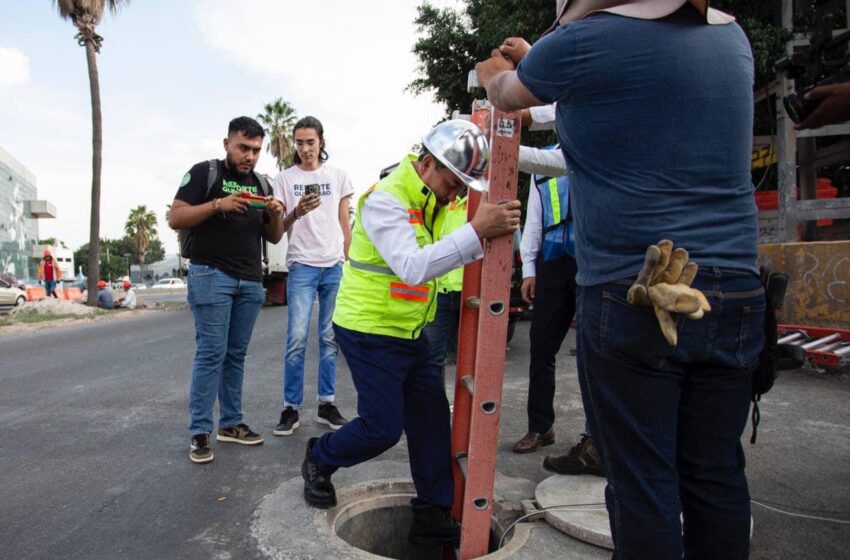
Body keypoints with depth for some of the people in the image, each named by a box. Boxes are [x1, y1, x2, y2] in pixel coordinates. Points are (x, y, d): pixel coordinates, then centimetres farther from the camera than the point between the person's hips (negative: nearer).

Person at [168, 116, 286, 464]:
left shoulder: (260, 184, 16)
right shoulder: (204, 172, 1)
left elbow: (273, 238, 16)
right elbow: (175, 219, -6)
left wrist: (276, 215, -6)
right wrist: (218, 204, -19)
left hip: (250, 281, 5)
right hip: (212, 275, -5)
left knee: (236, 355, 8)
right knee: (211, 353, -7)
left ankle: (230, 423, 16)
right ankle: (199, 432, 0)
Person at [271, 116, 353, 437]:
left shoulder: (338, 176, 10)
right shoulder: (284, 179, 6)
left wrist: (348, 262, 9)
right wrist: (296, 212, -18)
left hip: (335, 266, 2)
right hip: (302, 266, -1)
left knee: (330, 338, 6)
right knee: (297, 339, -6)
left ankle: (326, 404, 15)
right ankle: (291, 408, 5)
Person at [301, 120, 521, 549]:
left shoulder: (432, 198, 7)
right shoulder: (386, 200, -22)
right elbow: (413, 267, -35)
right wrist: (476, 232, -43)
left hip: (408, 332, 9)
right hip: (369, 333, -8)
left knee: (432, 418, 8)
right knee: (382, 428, -1)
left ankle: (433, 517, 21)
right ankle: (319, 459, 30)